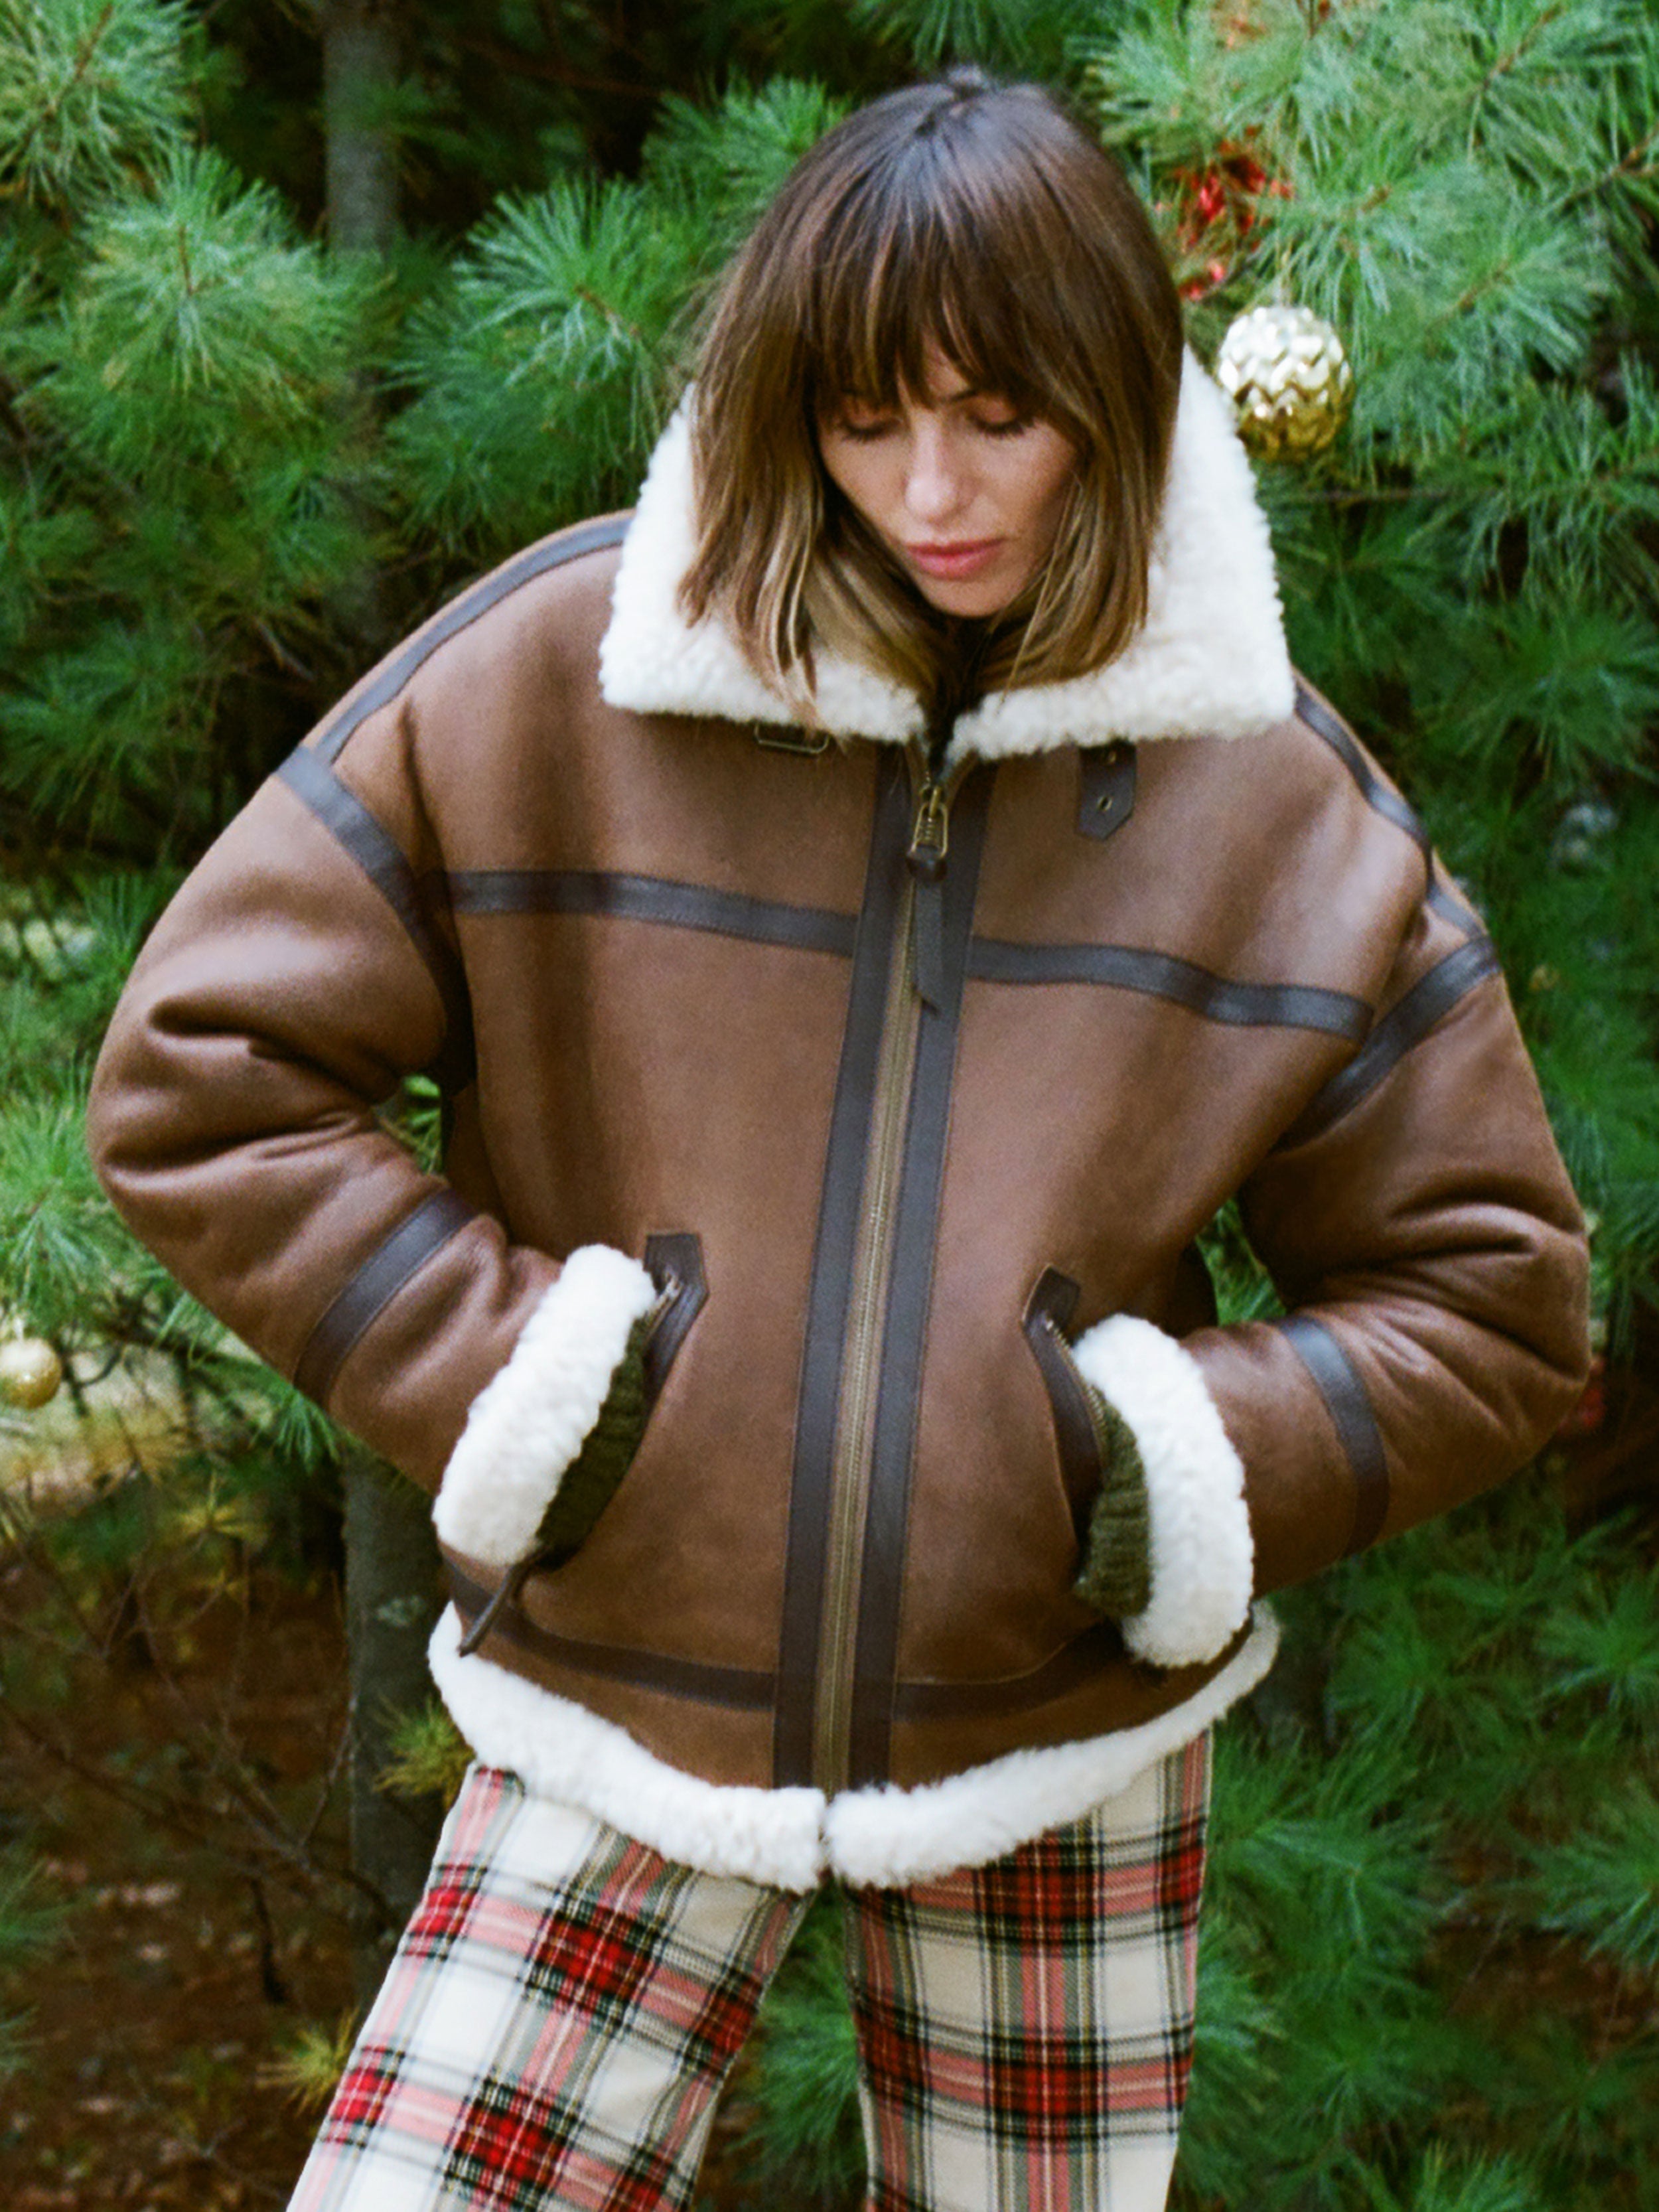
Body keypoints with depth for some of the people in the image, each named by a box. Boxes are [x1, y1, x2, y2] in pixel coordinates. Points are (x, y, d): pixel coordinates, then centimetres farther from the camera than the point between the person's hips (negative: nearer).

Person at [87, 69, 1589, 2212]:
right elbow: (196, 1073, -4)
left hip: (1062, 1754, 1)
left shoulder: (1276, 791, -2)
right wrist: (496, 1372, -12)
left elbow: (1487, 1291, 6)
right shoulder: (556, 671, -7)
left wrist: (1206, 1460, -10)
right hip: (622, 1719, -1)